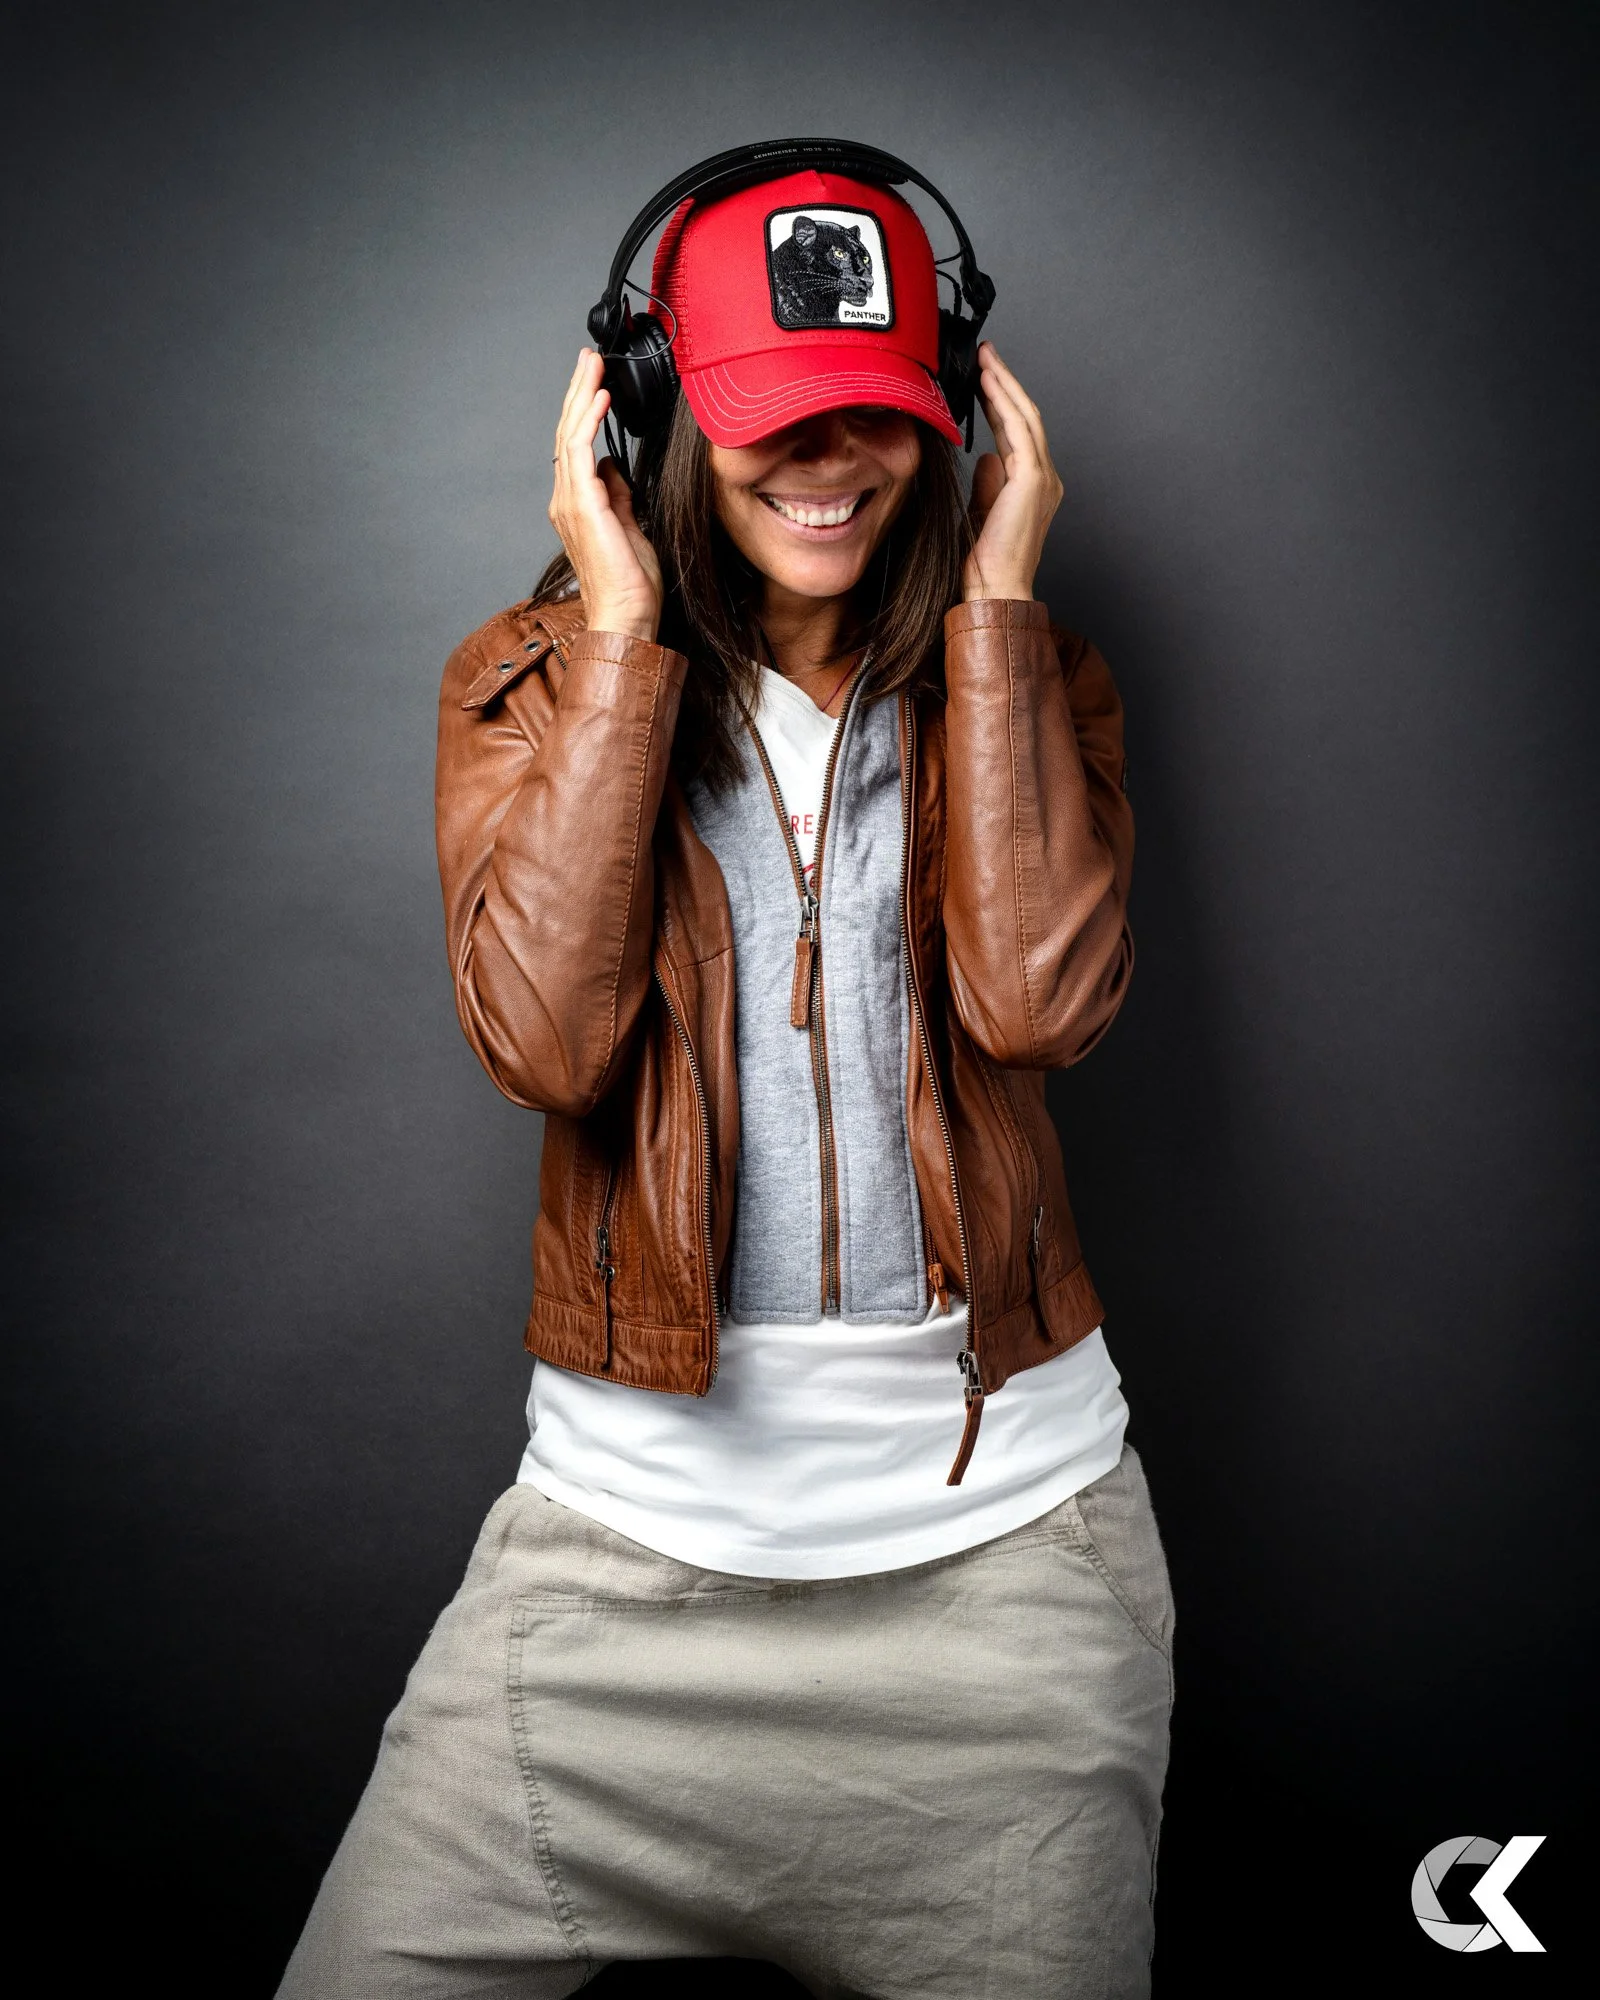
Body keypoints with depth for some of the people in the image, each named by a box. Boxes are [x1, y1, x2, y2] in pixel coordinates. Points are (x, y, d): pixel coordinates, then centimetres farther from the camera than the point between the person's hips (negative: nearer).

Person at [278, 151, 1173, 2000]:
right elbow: (546, 1038, -17)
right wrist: (620, 636, -15)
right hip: (634, 1526, 0)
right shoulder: (531, 680, 0)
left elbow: (1039, 999, -16)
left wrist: (995, 598, -11)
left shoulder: (1027, 680, 3)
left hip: (1003, 1522, 2)